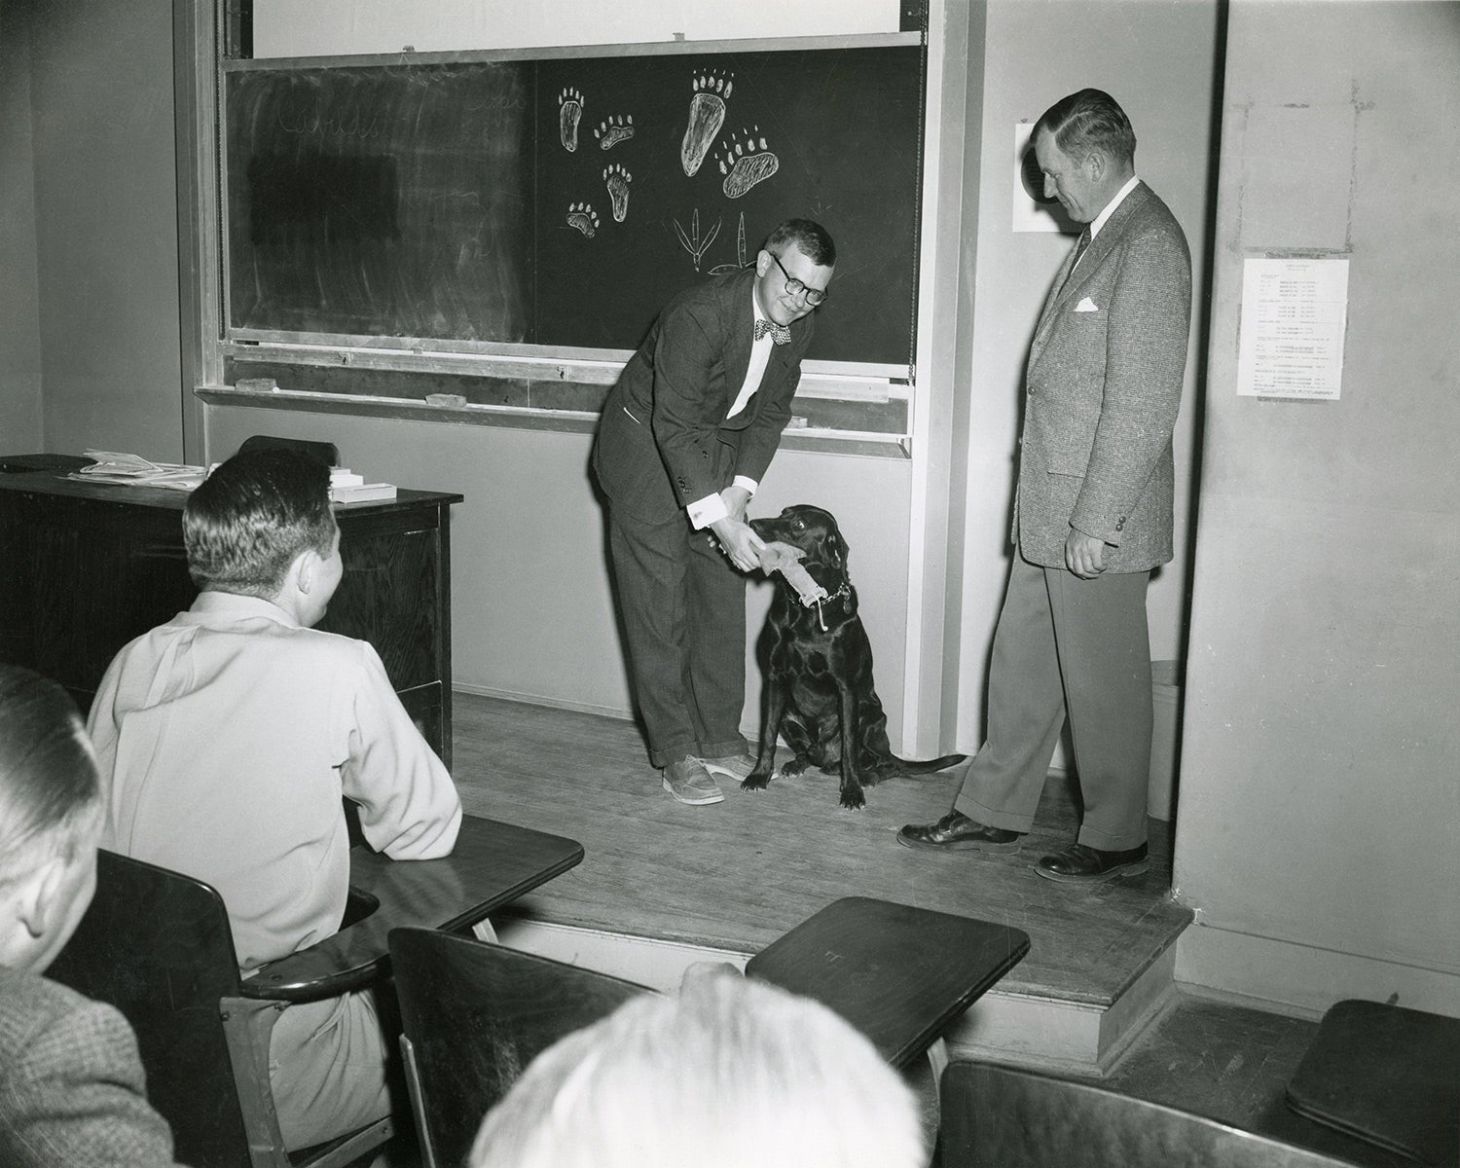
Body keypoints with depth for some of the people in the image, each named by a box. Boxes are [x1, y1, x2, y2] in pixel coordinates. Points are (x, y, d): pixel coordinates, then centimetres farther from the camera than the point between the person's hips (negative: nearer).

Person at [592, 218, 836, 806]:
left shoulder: (796, 326, -8)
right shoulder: (699, 315, -31)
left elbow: (771, 413, 1)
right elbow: (674, 428, -33)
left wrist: (740, 492, -12)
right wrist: (722, 521, -36)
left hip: (718, 446, 7)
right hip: (647, 443, -7)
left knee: (723, 593, 4)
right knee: (659, 601, -7)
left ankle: (720, 739, 13)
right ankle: (677, 755, -2)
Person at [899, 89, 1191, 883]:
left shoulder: (1149, 245, -17)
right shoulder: (1102, 235, 13)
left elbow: (1144, 402, -21)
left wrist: (1095, 520, -20)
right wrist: (1061, 511, 15)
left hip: (1098, 517, -9)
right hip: (1049, 507, 9)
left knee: (1102, 683, 4)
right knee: (1022, 666, 16)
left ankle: (1116, 839, 20)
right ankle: (993, 812, 29)